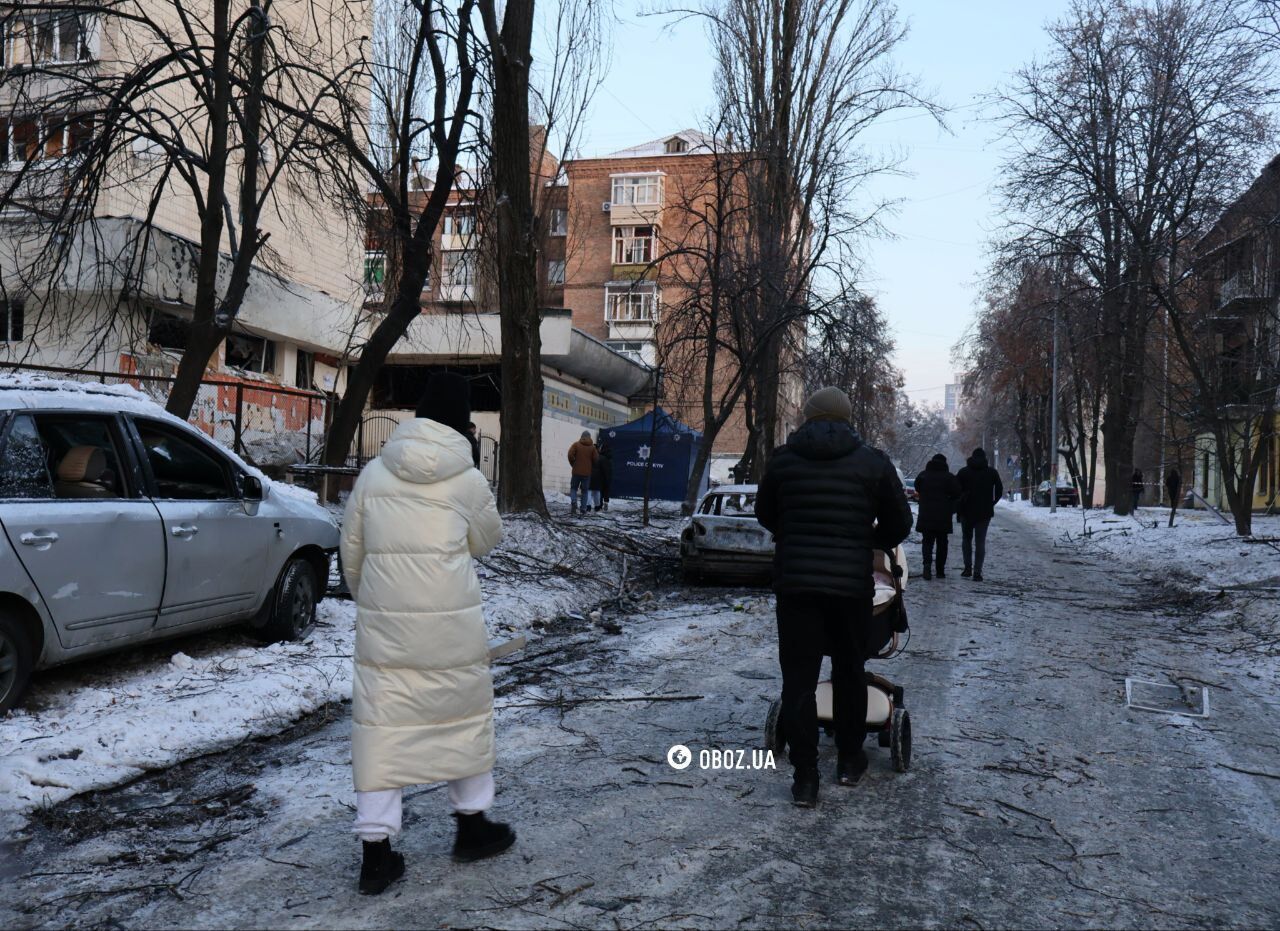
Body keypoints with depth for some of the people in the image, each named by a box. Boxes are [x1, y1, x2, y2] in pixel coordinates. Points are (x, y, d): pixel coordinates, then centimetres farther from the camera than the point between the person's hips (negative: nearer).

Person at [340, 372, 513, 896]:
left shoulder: (374, 474, 2)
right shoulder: (467, 480, -5)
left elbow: (351, 551, 9)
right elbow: (486, 540, 9)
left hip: (382, 619, 2)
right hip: (449, 622, -2)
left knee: (380, 724, 7)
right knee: (465, 713, 17)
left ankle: (376, 851, 9)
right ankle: (472, 824, 31)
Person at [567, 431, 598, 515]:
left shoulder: (576, 445, -2)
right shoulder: (592, 447, 0)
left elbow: (570, 454, -13)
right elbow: (596, 459, -3)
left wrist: (573, 464, 3)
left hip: (576, 471, -1)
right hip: (587, 472, 1)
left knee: (573, 488, 12)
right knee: (585, 490, 10)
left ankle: (573, 501, -14)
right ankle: (583, 508, 7)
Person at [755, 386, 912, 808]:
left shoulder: (783, 458, 2)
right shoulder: (873, 462, 0)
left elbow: (764, 514, 15)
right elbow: (899, 524, 6)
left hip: (794, 580, 0)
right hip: (852, 583, 0)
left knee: (798, 677, 4)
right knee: (849, 670, 18)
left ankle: (805, 777, 3)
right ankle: (849, 760, 29)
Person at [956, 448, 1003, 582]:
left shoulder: (963, 472, 0)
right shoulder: (992, 472, 3)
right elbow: (999, 489, 1)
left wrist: (959, 505, 8)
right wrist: (991, 503, 10)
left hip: (966, 511, 0)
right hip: (984, 512, 0)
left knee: (966, 539, 15)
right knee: (980, 541, 2)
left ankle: (968, 568, 8)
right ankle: (977, 572, -5)